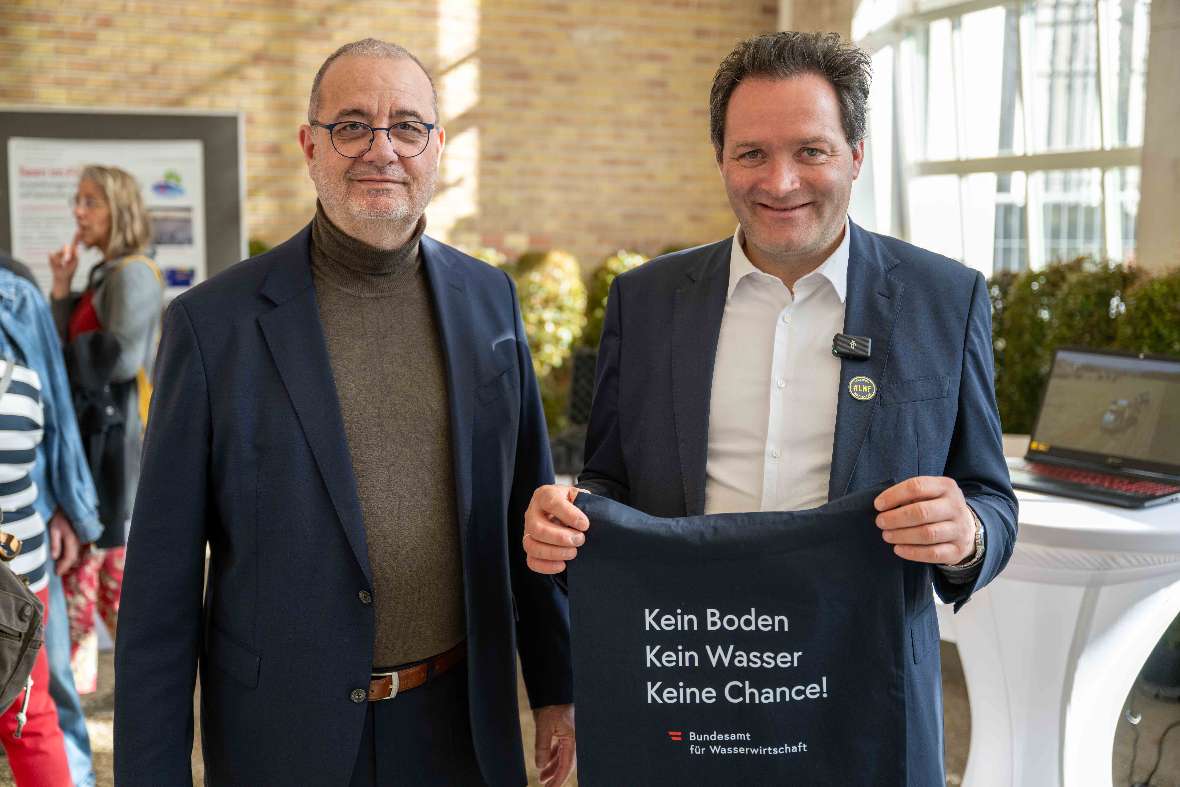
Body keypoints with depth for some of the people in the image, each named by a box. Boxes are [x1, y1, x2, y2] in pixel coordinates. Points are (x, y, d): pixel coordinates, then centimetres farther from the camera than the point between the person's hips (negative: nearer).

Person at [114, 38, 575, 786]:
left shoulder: (489, 297, 1)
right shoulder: (213, 321, -9)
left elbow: (527, 506, 7)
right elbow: (162, 580, -7)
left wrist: (556, 686, 9)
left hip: (463, 722, 3)